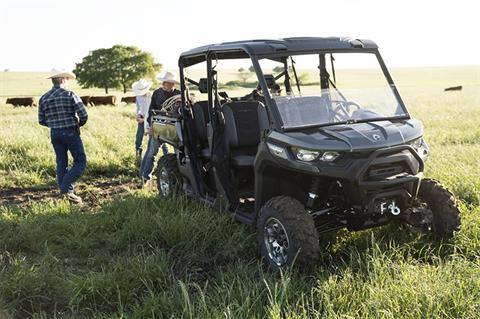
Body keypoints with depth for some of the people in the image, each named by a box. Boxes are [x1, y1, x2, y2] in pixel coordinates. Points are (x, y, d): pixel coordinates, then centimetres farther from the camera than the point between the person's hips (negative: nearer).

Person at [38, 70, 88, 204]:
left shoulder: (44, 98, 4)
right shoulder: (70, 95, -11)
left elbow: (42, 121, 8)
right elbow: (84, 115, -16)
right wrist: (79, 123, 5)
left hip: (54, 133, 6)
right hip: (70, 133, -5)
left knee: (61, 163, 13)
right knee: (80, 161, 3)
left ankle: (65, 192, 17)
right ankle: (66, 188, -9)